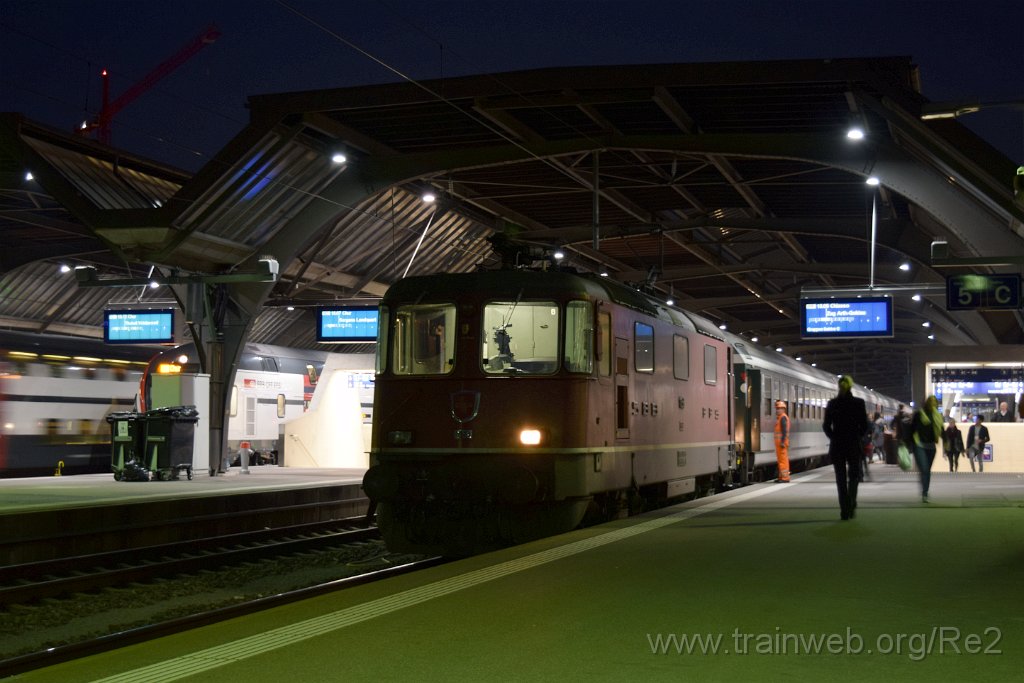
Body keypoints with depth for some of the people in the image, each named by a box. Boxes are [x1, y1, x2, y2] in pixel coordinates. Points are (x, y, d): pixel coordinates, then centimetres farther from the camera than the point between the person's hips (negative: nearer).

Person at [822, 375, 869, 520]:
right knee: (853, 476, 12)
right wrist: (857, 437, 11)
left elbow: (826, 426, -2)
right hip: (854, 445, -1)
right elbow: (864, 426, -5)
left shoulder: (832, 404, -3)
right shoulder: (859, 403, -6)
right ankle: (851, 506, -6)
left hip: (837, 445, 1)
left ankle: (844, 510, 2)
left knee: (841, 479, 7)